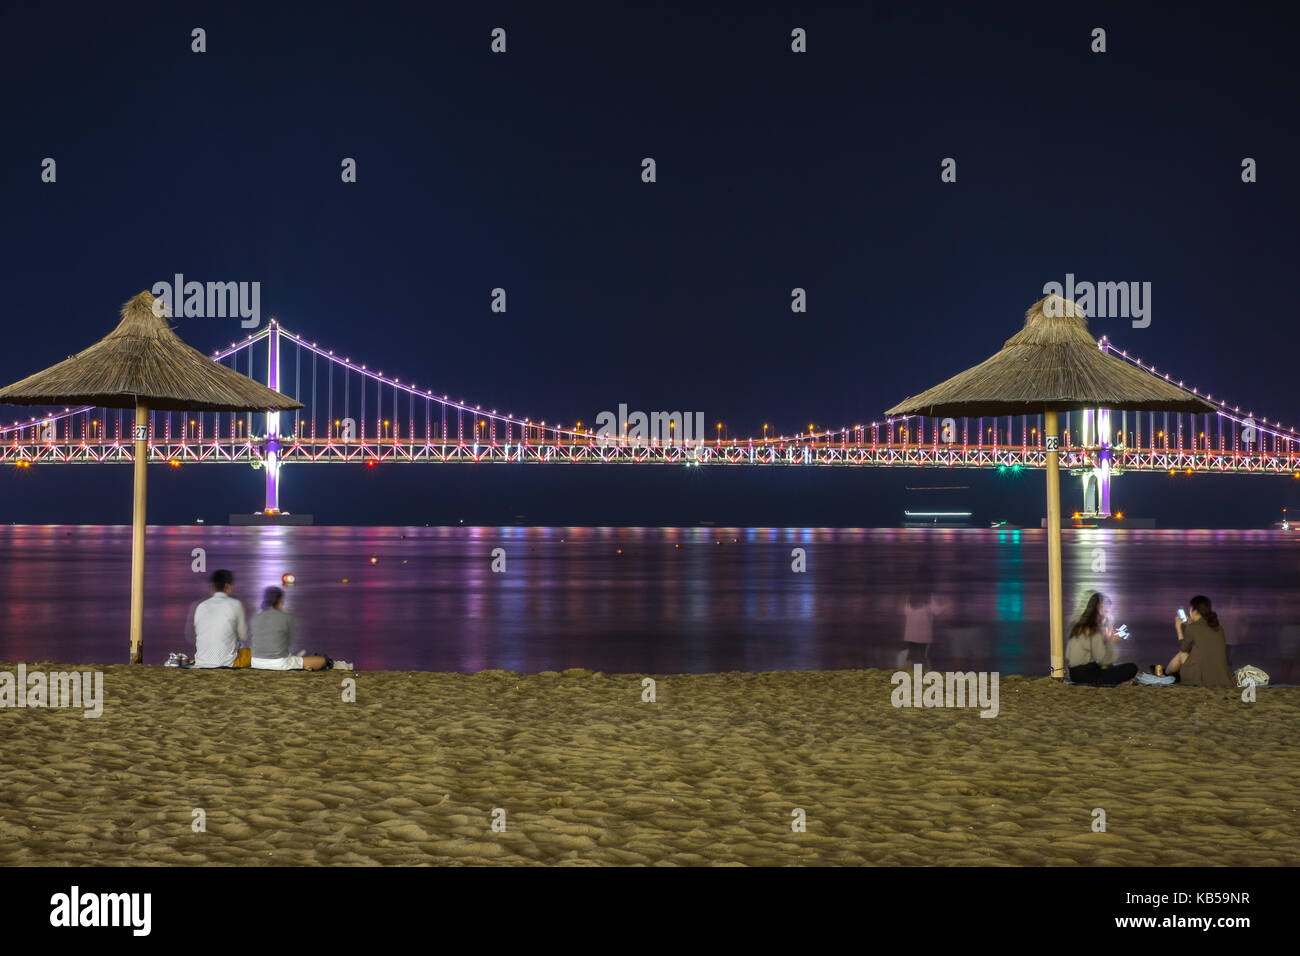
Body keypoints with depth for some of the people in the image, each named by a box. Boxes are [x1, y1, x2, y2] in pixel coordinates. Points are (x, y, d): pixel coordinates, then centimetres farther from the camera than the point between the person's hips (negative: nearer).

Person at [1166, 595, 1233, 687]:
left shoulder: (1192, 628, -9)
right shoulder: (1219, 628, 9)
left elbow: (1183, 649, 8)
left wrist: (1179, 629, 20)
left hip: (1201, 679, -6)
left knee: (1181, 655, 18)